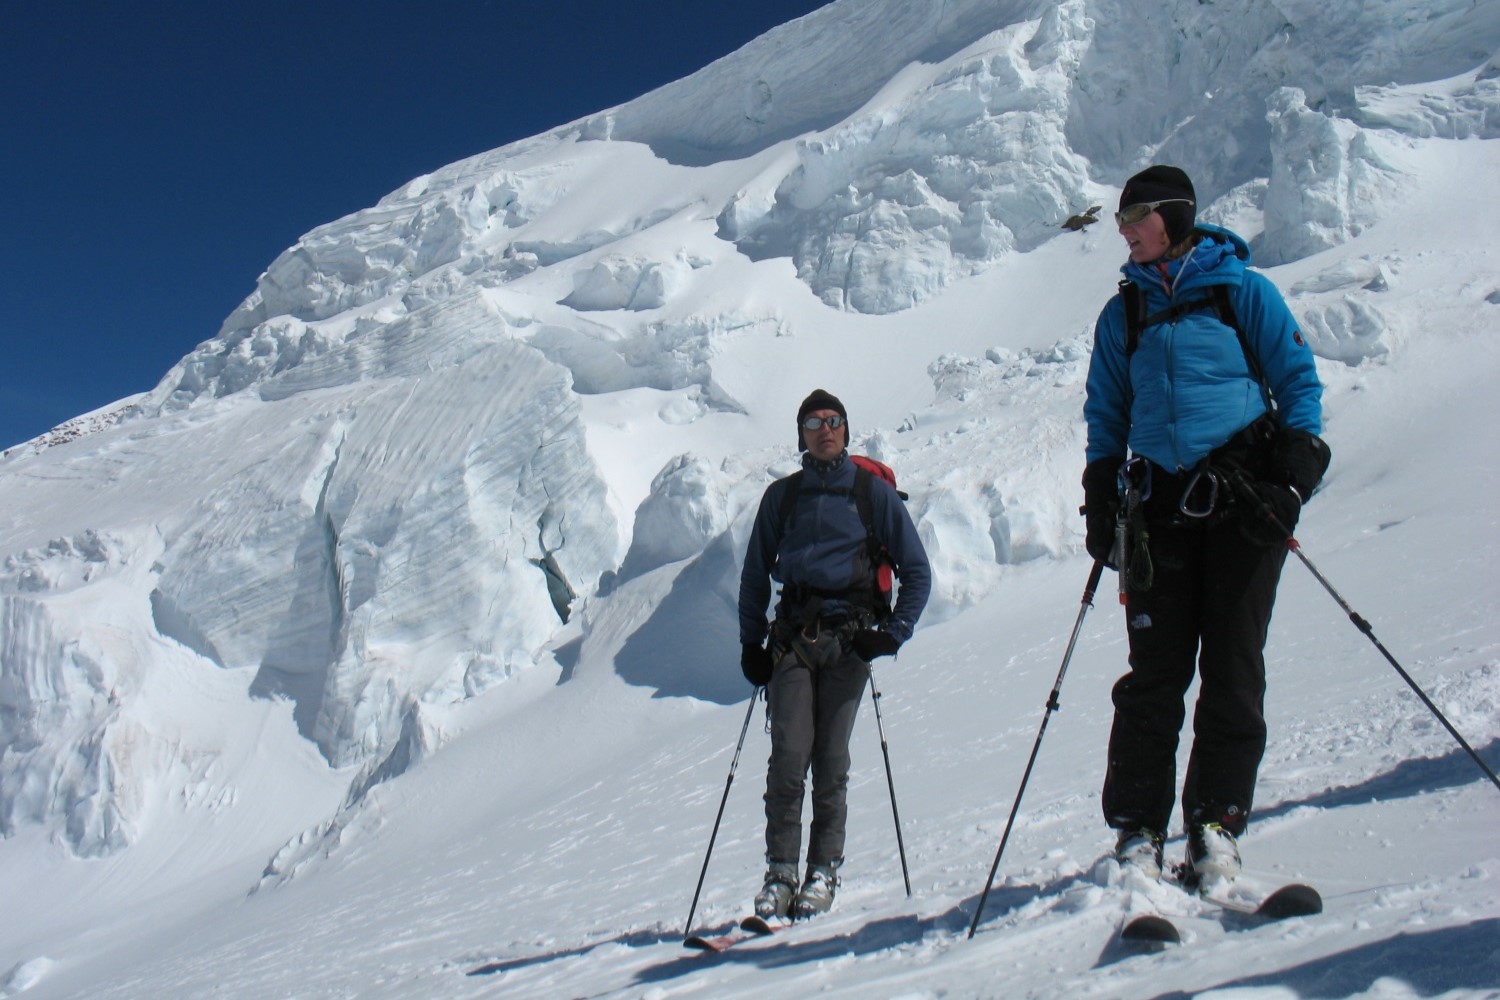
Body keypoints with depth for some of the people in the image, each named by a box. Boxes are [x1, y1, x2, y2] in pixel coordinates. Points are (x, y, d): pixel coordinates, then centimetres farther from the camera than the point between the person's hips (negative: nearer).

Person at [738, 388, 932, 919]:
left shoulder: (874, 492, 7)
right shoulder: (782, 496, 14)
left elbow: (916, 571, 9)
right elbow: (755, 573, 19)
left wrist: (894, 632, -3)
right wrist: (751, 642, 11)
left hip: (848, 639, -1)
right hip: (792, 637, 1)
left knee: (831, 761, -2)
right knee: (789, 756, -10)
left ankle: (824, 871, 8)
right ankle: (780, 871, -3)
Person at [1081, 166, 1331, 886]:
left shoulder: (1241, 290, 5)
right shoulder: (1122, 313, 15)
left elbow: (1300, 382, 5)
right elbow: (1106, 416, 18)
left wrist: (1291, 478, -7)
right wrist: (1101, 505, 7)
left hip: (1242, 501, -2)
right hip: (1160, 507, 3)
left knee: (1232, 670, -2)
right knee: (1154, 673, -2)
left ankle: (1217, 824, 6)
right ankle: (1137, 833, 2)